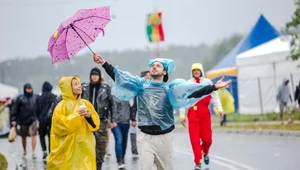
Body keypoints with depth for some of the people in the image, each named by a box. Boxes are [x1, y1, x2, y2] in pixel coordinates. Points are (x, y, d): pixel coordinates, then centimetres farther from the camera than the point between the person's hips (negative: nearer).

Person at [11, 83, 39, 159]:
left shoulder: (36, 97, 5)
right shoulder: (20, 98, 2)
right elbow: (15, 109, 1)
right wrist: (13, 119, -3)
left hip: (33, 119, -1)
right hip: (23, 120, 1)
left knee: (33, 135, -14)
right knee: (23, 136, 13)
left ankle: (33, 152, -14)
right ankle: (24, 150, 34)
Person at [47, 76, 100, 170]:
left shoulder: (86, 103, 11)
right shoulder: (63, 105, -3)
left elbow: (95, 123, 10)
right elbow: (58, 124, -14)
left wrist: (89, 116, -11)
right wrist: (76, 115, -16)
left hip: (84, 146, 4)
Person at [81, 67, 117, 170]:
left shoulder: (106, 88, 2)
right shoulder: (85, 88, 7)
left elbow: (112, 104, 4)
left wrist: (113, 120, 1)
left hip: (101, 120, -1)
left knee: (101, 144, -1)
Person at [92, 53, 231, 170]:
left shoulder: (170, 89, 1)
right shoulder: (141, 85, 5)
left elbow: (192, 92, -9)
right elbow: (119, 77, 2)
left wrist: (214, 87, -19)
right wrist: (104, 64, -6)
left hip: (163, 137, 0)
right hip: (145, 136, 0)